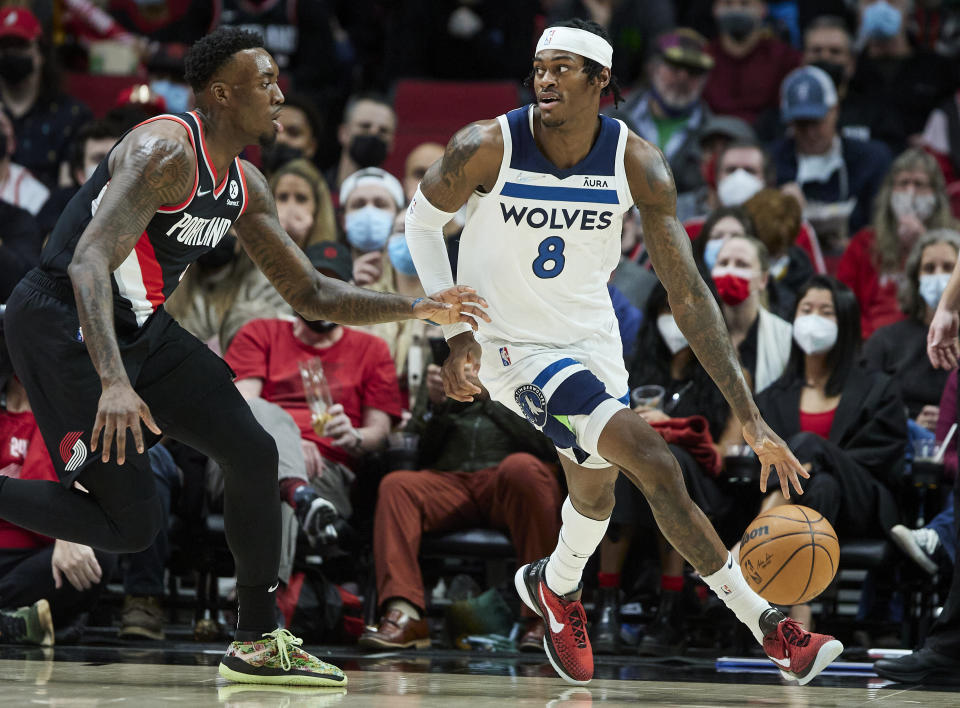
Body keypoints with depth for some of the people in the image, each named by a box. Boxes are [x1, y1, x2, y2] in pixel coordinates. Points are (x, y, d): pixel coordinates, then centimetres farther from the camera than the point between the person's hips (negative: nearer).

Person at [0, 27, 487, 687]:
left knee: (254, 454, 4)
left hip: (141, 328, 9)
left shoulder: (244, 186, 8)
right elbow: (90, 263, -33)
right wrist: (113, 384, -44)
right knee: (130, 525, -12)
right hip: (62, 324, -9)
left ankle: (258, 643, 13)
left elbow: (310, 294, 16)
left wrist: (419, 308, 5)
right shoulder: (165, 151, -22)